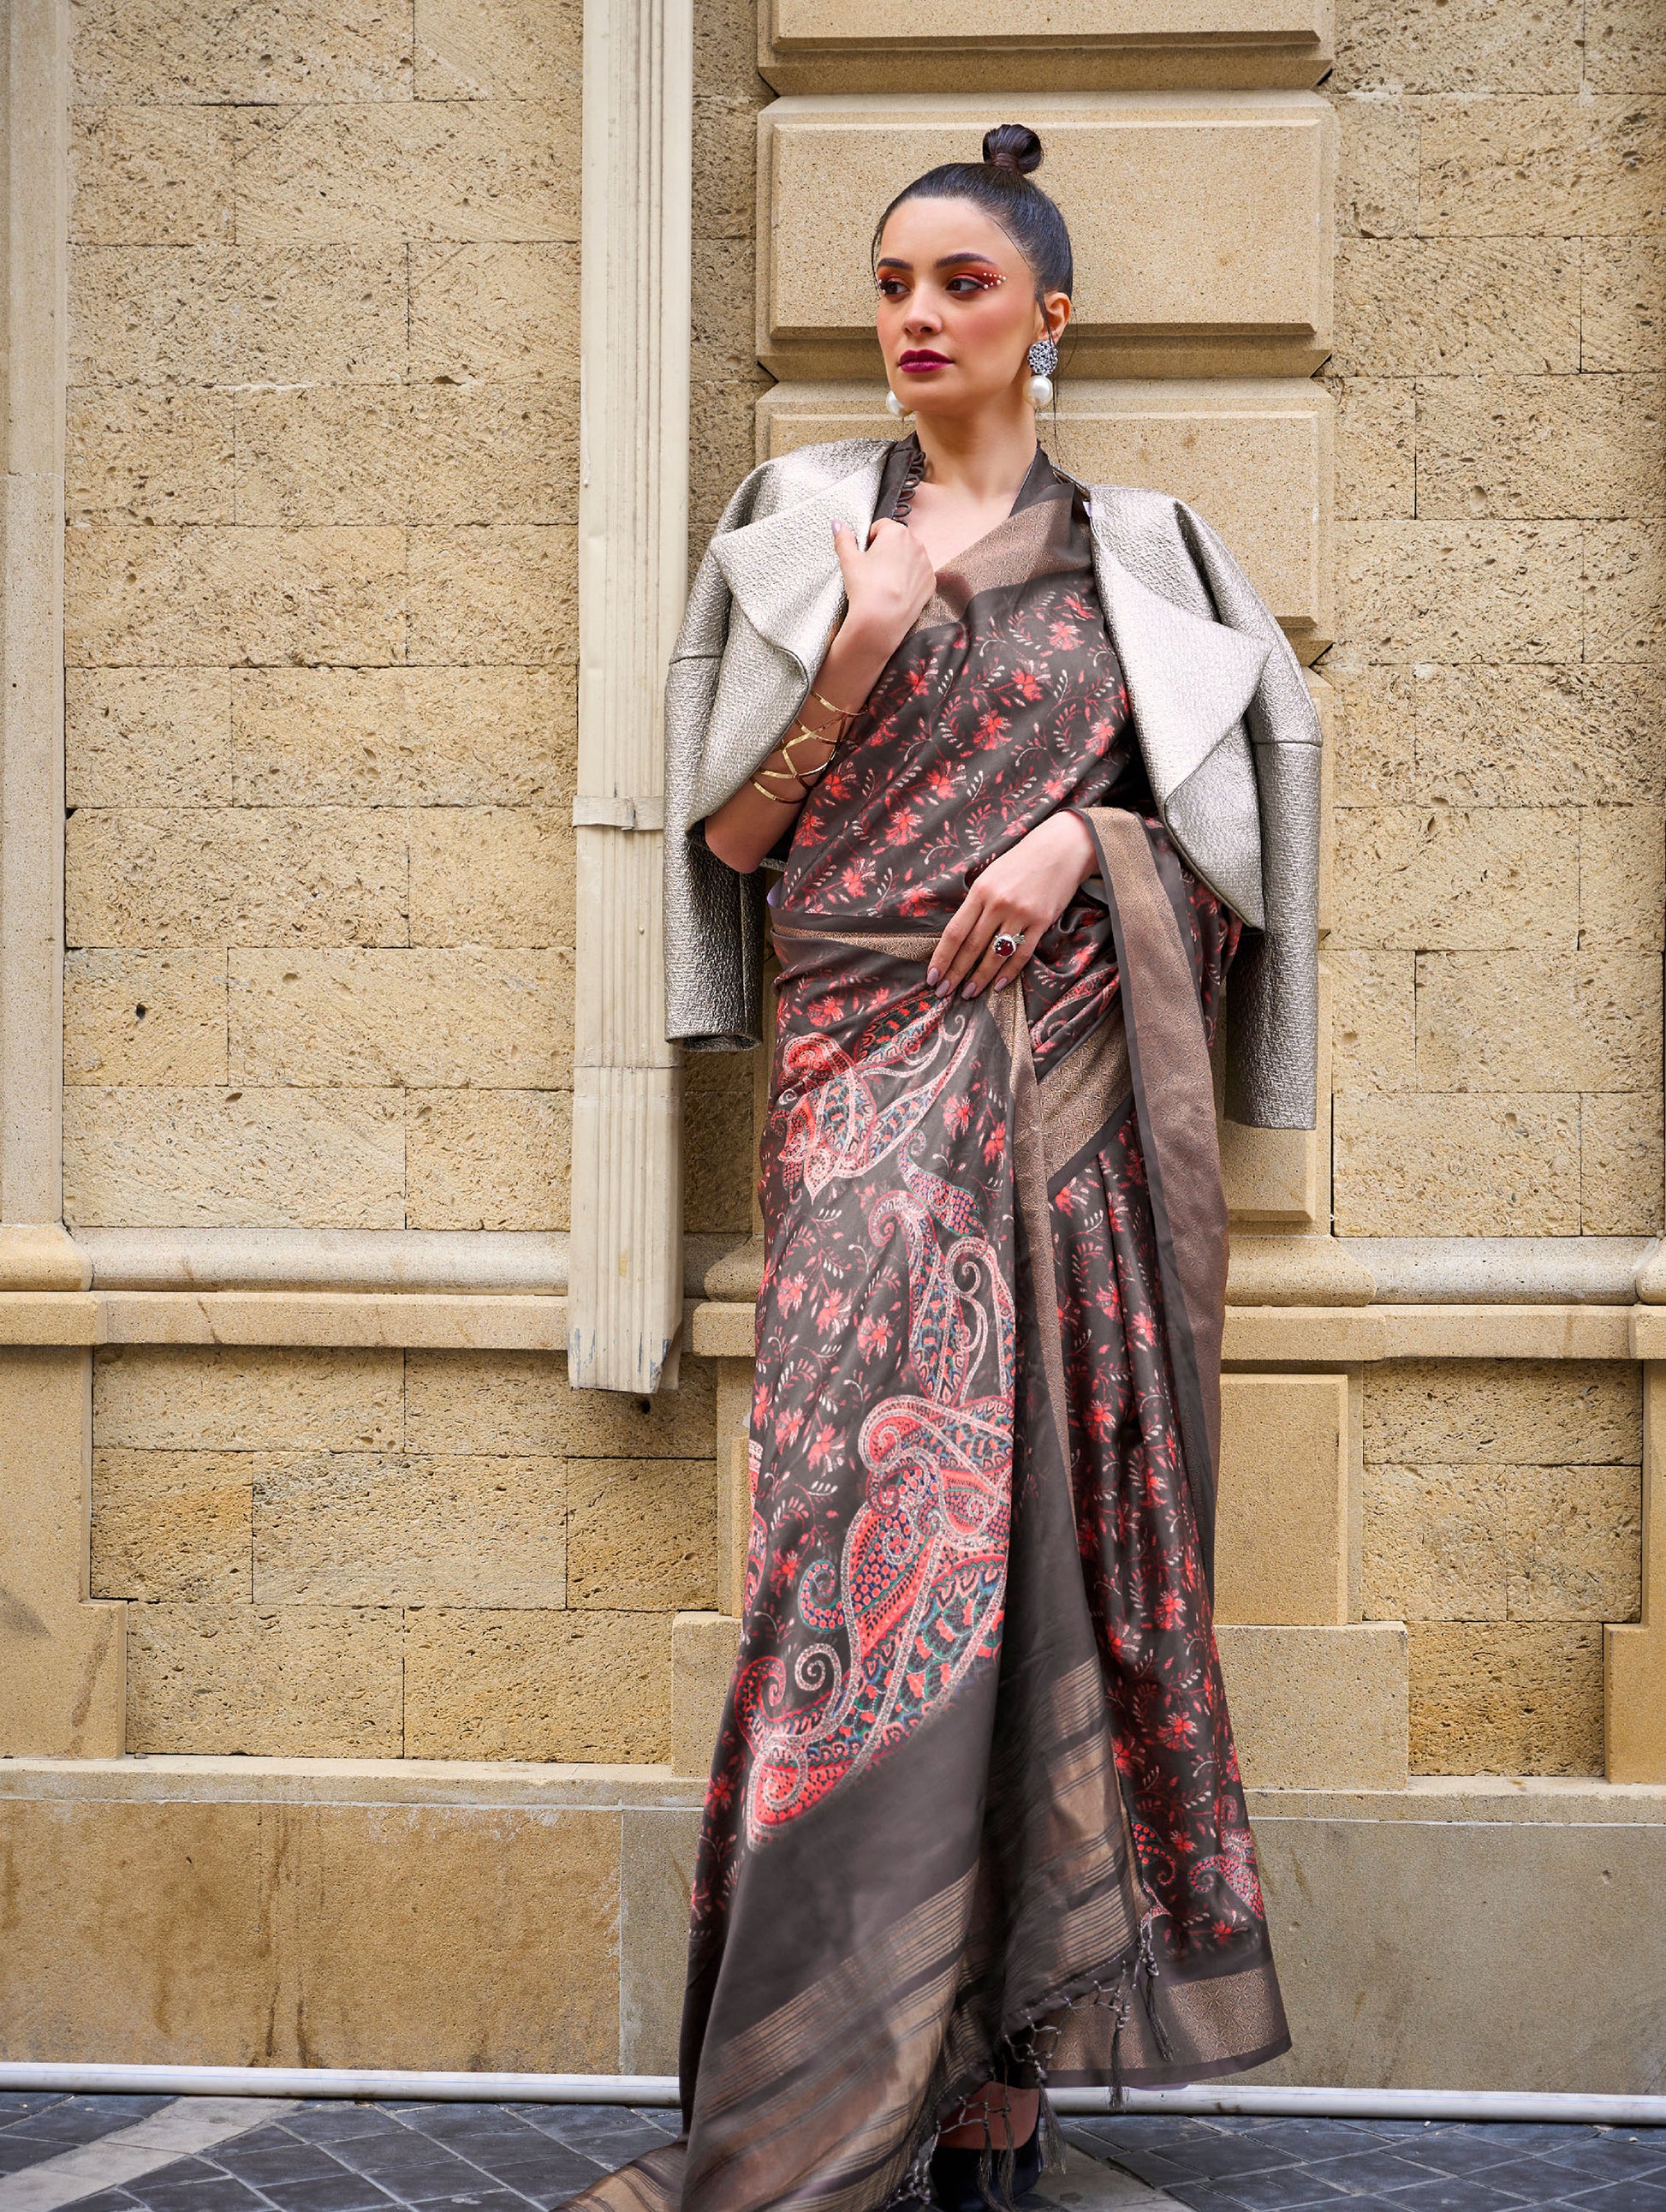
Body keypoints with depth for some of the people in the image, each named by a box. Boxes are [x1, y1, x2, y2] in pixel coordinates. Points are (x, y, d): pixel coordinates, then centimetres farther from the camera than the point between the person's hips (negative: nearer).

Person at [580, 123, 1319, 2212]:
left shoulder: (1135, 549, 13)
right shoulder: (801, 528, 11)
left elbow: (1228, 804, 13)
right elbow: (732, 833, 7)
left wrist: (1084, 836, -6)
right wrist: (855, 654, -8)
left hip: (1072, 1071, 1)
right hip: (868, 1069, -1)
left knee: (1058, 1517, -2)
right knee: (882, 1511, -10)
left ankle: (1011, 2038, 7)